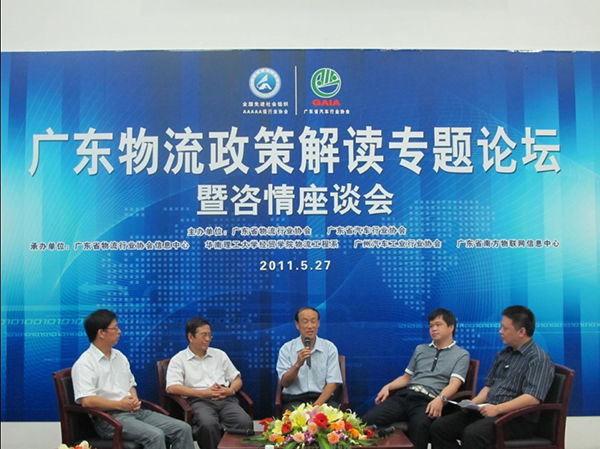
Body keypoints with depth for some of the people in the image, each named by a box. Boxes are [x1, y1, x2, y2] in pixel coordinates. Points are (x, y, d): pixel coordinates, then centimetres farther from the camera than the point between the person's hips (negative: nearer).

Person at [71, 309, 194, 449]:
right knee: (155, 435, -32)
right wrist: (120, 405, -15)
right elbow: (87, 401, -17)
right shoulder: (84, 364, -7)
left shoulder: (119, 356, 18)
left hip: (134, 411, 8)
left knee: (183, 428, -9)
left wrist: (134, 399, 2)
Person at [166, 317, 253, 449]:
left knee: (245, 422, -29)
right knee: (208, 424, -38)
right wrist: (203, 393, -15)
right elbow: (172, 388, -8)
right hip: (199, 401, -3)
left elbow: (237, 379, 22)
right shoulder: (179, 360, 7)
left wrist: (230, 391, -3)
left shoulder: (219, 354, 21)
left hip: (225, 399, 3)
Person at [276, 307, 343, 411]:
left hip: (323, 398, 1)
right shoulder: (286, 349, 3)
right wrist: (298, 364, -21)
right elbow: (285, 383, -3)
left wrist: (317, 405, -16)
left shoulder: (329, 347, 5)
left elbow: (332, 382, -1)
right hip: (295, 399, -1)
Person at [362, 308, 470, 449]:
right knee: (368, 420, -23)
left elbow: (454, 384, -3)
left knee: (419, 425, -41)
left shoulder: (461, 355, 12)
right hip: (405, 395, 4)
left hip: (428, 400, -4)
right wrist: (388, 387, 8)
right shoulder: (420, 349, 28)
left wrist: (440, 399, -25)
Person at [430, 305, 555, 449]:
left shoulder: (539, 359, -9)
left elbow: (533, 398, -21)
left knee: (472, 434, -35)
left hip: (517, 418, -8)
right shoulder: (503, 354, 18)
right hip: (488, 411, 8)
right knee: (439, 427, -9)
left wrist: (498, 408, -28)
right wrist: (473, 403, 3)